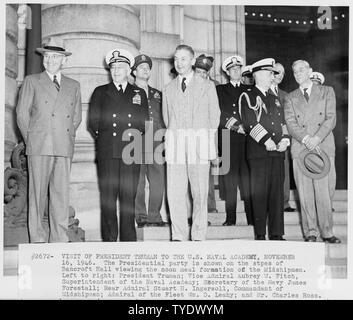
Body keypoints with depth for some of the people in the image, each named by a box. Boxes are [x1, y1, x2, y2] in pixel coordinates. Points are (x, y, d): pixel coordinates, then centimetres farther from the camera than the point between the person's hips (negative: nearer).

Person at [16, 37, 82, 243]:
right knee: (37, 193, -1)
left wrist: (69, 138, 9)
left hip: (64, 148, 2)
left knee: (62, 194, -1)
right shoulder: (32, 81, 11)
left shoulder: (74, 86, 17)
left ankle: (60, 240, 3)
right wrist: (31, 139, 4)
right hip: (39, 147, -2)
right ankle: (38, 239, 6)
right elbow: (22, 114, 8)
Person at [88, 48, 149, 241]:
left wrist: (133, 136, 3)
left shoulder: (139, 93, 17)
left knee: (129, 197, -1)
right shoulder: (100, 92, 15)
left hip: (132, 152, 1)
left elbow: (144, 123, 16)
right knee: (107, 198, -3)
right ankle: (109, 239, 4)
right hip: (107, 152, 0)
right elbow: (92, 123, 12)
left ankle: (128, 239, 5)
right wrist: (104, 139, 4)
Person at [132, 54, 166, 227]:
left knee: (159, 182, 0)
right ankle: (140, 217, 6)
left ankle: (154, 216, 9)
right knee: (137, 183, -3)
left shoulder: (157, 94, 22)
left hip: (156, 144, 4)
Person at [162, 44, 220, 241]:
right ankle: (178, 236, 6)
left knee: (200, 193, -2)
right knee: (175, 193, -2)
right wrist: (174, 138, 11)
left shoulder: (207, 86, 10)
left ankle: (199, 236, 6)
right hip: (175, 144, 2)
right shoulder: (168, 89, 17)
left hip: (200, 144, -2)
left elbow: (214, 116, 10)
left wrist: (208, 141, 6)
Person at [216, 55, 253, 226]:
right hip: (228, 139, -1)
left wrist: (243, 126, -7)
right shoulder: (219, 90, 14)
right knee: (229, 179, -4)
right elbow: (217, 114, 2)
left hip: (247, 138, 1)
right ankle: (230, 218, 1)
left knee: (248, 178, -5)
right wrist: (235, 126, -8)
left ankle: (252, 218, -2)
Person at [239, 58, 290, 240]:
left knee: (277, 193, 3)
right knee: (259, 193, -3)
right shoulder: (247, 96, 3)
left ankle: (276, 233, 9)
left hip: (277, 152, 6)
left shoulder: (274, 99, 24)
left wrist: (284, 139, 3)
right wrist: (266, 141, -14)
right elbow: (250, 123, -9)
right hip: (258, 152, -5)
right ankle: (260, 234, 5)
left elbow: (282, 122, 21)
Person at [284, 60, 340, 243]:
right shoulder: (290, 98, 15)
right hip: (300, 149, 1)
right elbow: (291, 123, 3)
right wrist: (305, 139, -14)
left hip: (324, 147, -1)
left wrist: (317, 138, -13)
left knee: (324, 192, -4)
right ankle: (310, 232, 8)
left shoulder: (327, 91, 13)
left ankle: (326, 232, 5)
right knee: (305, 193, 0)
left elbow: (331, 119, 2)